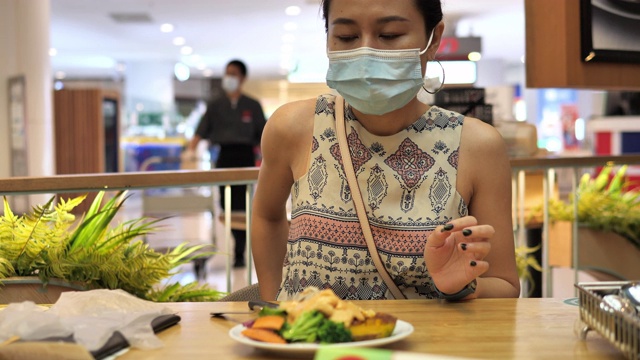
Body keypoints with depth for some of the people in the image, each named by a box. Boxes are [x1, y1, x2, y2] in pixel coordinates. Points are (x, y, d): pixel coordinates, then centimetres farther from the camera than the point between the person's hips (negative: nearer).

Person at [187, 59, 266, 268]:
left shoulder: (252, 106, 5)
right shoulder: (216, 106, 8)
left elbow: (263, 136, 5)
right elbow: (201, 131, 0)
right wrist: (189, 152, -15)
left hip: (245, 156, -2)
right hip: (224, 155, 2)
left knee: (241, 204, -6)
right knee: (227, 204, 3)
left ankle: (239, 254, 0)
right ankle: (240, 242, 21)